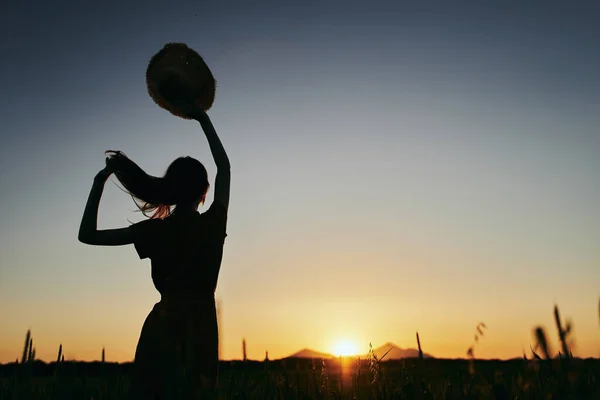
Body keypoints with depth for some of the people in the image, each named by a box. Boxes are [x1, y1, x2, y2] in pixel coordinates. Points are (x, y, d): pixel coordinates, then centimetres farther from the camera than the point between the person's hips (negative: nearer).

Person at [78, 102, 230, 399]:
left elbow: (87, 235, 4)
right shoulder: (213, 224, 0)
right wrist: (204, 120, 22)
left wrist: (99, 182, 9)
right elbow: (224, 167, 15)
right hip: (200, 329, 0)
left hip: (163, 325, 0)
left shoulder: (155, 231, -2)